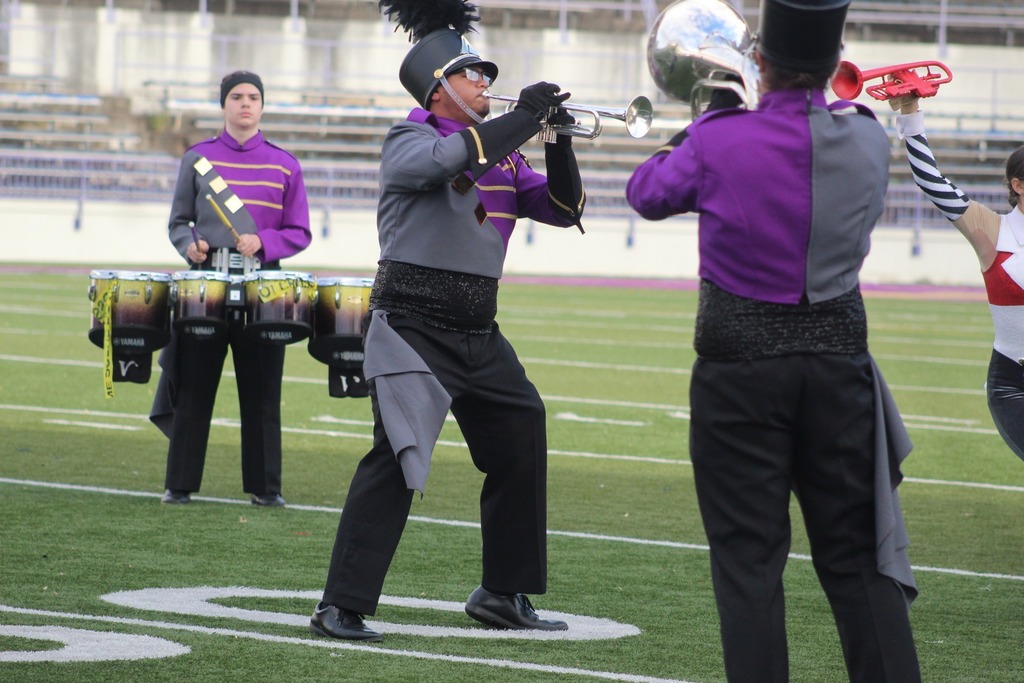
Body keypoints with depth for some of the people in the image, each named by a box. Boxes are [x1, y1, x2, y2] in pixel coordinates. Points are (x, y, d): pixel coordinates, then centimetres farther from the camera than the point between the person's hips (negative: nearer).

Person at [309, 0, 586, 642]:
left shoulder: (502, 154, 15)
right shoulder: (409, 142, -5)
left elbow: (564, 209, 13)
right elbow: (451, 157, -28)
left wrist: (559, 141, -1)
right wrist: (523, 117, -21)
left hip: (479, 333, 8)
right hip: (414, 329, -8)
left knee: (522, 450, 12)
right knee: (397, 460, -16)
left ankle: (504, 594, 25)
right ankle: (342, 607, -15)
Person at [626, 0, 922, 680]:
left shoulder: (720, 143, -14)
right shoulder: (867, 140, -4)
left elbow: (647, 191, 6)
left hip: (741, 363, -3)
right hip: (838, 354, 3)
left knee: (750, 560, 3)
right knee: (858, 559, 8)